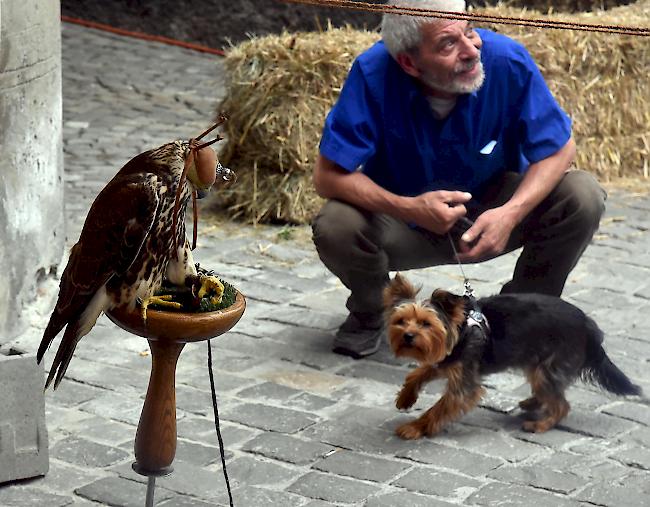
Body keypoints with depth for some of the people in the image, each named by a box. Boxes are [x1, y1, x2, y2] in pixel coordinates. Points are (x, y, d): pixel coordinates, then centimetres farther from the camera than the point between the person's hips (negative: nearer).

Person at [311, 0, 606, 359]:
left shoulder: (509, 60, -25)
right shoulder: (373, 73, -26)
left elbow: (559, 149, -14)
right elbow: (328, 175, -23)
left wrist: (511, 213, -32)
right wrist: (408, 208, -37)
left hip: (491, 211, 1)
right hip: (406, 222, -1)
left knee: (583, 197, -23)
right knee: (334, 227, -31)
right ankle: (369, 313, 6)